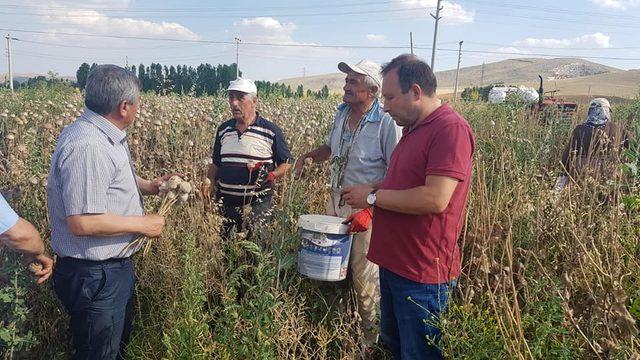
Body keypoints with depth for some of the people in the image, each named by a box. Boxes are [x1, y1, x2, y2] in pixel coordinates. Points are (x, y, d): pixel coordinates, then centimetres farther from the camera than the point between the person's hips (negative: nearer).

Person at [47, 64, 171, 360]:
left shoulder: (104, 137, 6)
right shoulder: (86, 147, -28)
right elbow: (82, 222, -31)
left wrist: (148, 186, 6)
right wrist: (142, 224, -20)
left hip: (115, 267, 10)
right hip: (94, 277, -10)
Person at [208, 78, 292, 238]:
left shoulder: (271, 131, -5)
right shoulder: (223, 130, 9)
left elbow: (287, 163, 1)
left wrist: (271, 175, -17)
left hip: (257, 206, -4)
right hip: (225, 205, 4)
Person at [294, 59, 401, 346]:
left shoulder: (386, 123, -18)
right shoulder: (342, 113, 5)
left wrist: (371, 209, -25)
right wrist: (309, 156, 3)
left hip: (366, 208, -7)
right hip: (336, 203, 7)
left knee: (364, 280, 5)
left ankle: (371, 339, 28)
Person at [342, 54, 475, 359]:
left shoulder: (451, 129, -19)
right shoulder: (413, 128, 11)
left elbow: (435, 199, -27)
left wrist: (373, 197, -17)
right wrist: (371, 190, 6)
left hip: (423, 275, -9)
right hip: (394, 262, 9)